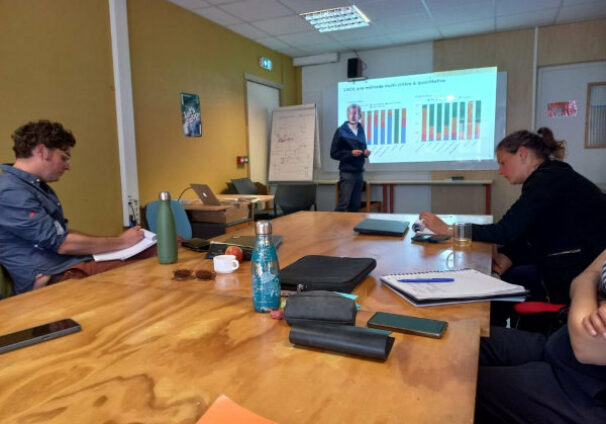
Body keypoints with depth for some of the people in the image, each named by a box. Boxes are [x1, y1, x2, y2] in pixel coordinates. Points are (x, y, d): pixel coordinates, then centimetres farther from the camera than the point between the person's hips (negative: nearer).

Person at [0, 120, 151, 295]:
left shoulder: (39, 186, 18)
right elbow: (62, 243, -18)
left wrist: (118, 241, 12)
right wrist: (121, 241, -7)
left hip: (74, 262, 10)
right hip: (52, 277, -9)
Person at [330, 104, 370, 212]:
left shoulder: (361, 131, 14)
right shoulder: (341, 131, -3)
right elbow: (334, 153, -6)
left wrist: (366, 152, 0)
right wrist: (351, 153, -17)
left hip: (359, 172, 5)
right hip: (347, 172, -5)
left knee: (355, 206, 5)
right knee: (343, 203, -11)